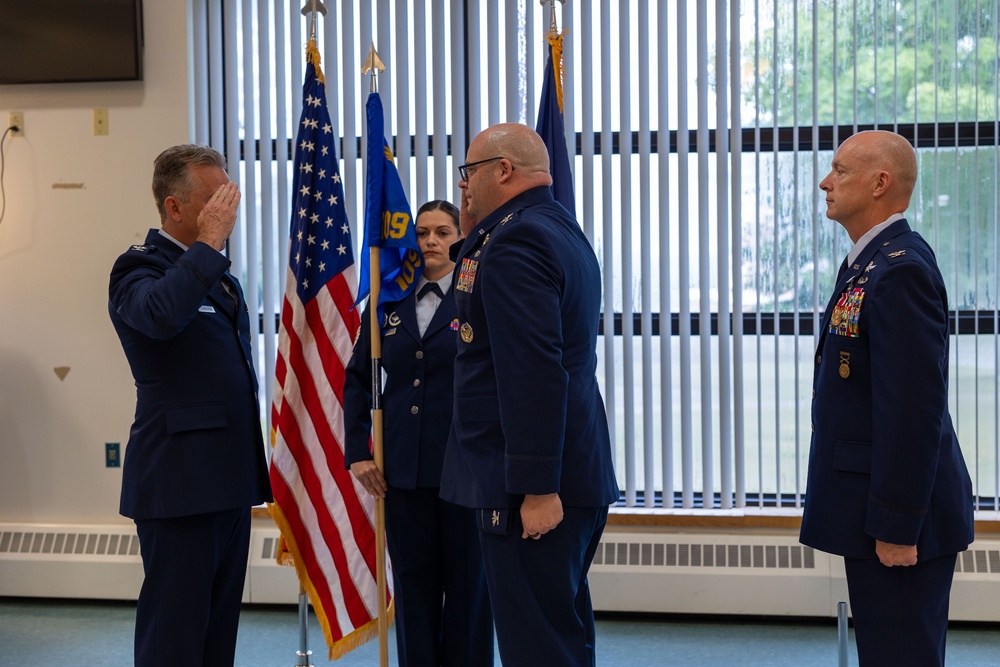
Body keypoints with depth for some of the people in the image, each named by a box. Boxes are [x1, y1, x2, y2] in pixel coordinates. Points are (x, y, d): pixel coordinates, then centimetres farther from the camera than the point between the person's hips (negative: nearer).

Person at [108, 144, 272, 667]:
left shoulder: (214, 272, 18)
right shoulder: (140, 268, -8)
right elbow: (160, 315, -34)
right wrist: (209, 242, -22)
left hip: (230, 481, 8)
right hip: (180, 483, -8)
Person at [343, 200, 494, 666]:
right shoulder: (387, 302, 9)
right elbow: (357, 378, 13)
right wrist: (357, 451, 5)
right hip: (404, 469, 3)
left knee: (466, 583, 6)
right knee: (413, 583, 9)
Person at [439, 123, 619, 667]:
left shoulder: (515, 240, -16)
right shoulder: (562, 230, 16)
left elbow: (533, 371, -24)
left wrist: (536, 488, -24)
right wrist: (474, 235, 11)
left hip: (530, 489, -11)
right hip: (579, 475, 11)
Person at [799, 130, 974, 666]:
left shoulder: (901, 270, -19)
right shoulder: (869, 262, 13)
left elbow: (913, 408, -24)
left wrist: (896, 525, -22)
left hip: (900, 518, -10)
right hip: (875, 506, 10)